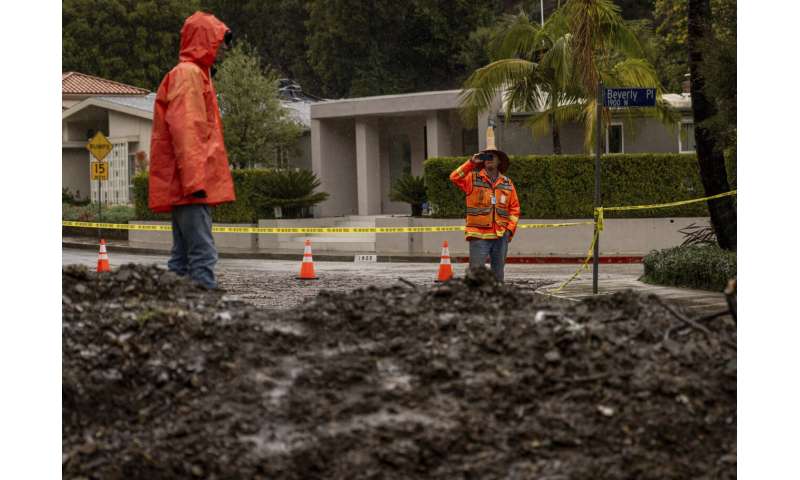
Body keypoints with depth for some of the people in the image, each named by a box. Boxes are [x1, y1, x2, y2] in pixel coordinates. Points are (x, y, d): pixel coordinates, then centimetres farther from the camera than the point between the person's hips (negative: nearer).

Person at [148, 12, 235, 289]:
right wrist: (195, 180, -23)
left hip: (185, 187, 10)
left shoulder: (196, 74, 23)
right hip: (192, 185, -10)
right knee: (203, 254, -15)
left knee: (183, 256, 9)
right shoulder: (188, 74, -8)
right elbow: (184, 129, -18)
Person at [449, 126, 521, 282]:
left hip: (501, 236, 4)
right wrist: (471, 162, -14)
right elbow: (454, 177, -14)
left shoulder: (507, 183, 11)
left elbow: (514, 208, 13)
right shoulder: (473, 178, 2)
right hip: (479, 235, -4)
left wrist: (510, 229, 2)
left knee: (498, 274, 11)